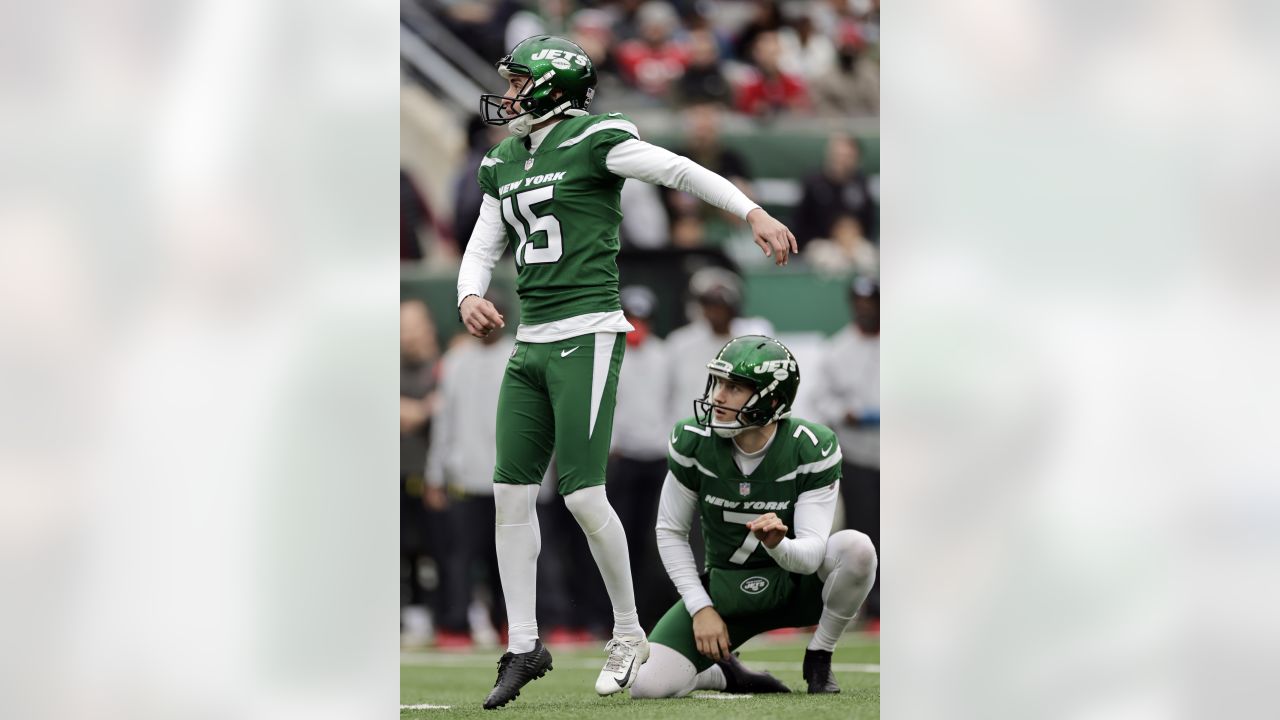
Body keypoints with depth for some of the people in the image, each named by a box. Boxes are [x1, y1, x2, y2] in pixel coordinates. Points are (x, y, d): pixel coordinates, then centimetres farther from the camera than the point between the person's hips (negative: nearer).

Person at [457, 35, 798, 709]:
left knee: (582, 494, -10)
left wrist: (753, 213, -24)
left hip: (586, 336, -7)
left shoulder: (592, 141, -6)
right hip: (530, 343, 7)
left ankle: (629, 634, 7)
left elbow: (680, 171, -13)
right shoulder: (502, 165, 16)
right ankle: (523, 646, 11)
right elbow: (482, 249, 18)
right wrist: (470, 295, -4)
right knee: (511, 493, 4)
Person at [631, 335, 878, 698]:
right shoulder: (693, 442, -14)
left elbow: (810, 555, -23)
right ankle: (727, 675, 14)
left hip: (796, 586, -1)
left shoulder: (813, 448, -19)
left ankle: (818, 658, -8)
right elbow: (670, 531, -2)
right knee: (649, 686, -21)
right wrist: (701, 608, -10)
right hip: (725, 593, 1)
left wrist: (778, 545, -47)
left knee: (856, 548, -33)